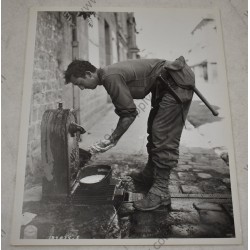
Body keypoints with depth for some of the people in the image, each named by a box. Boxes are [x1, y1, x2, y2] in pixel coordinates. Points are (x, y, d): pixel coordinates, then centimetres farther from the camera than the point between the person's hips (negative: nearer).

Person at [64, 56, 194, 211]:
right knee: (154, 131, 16)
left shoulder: (111, 77, -21)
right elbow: (125, 111, 11)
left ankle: (160, 192, -6)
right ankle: (149, 176, 30)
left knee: (163, 137, -13)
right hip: (165, 86, 10)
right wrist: (112, 140, 7)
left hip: (176, 84, -10)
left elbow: (130, 114, -20)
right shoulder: (108, 74, 9)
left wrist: (112, 140, -11)